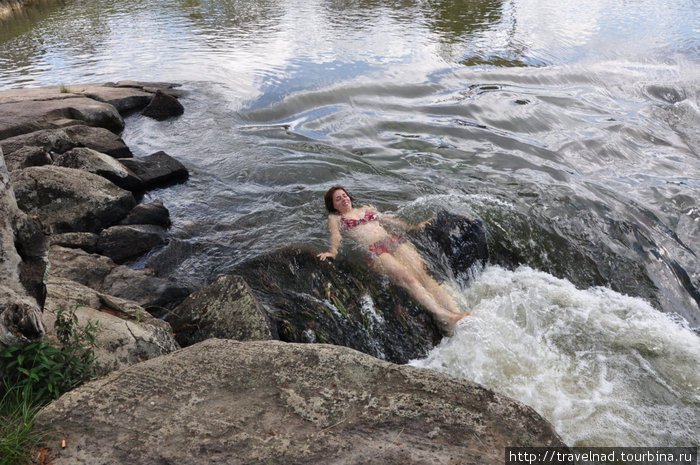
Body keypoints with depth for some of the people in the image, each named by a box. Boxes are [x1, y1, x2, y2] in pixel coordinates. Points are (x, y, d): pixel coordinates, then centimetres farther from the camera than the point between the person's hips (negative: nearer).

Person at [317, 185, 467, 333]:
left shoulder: (366, 209, 32)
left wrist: (412, 227, 24)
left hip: (395, 241, 5)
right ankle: (443, 316, -39)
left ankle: (456, 312, -30)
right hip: (374, 250, -4)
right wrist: (333, 252, -18)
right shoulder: (335, 218, 20)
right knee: (407, 277, -28)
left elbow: (387, 219, 31)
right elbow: (335, 235, 3)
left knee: (422, 274, -19)